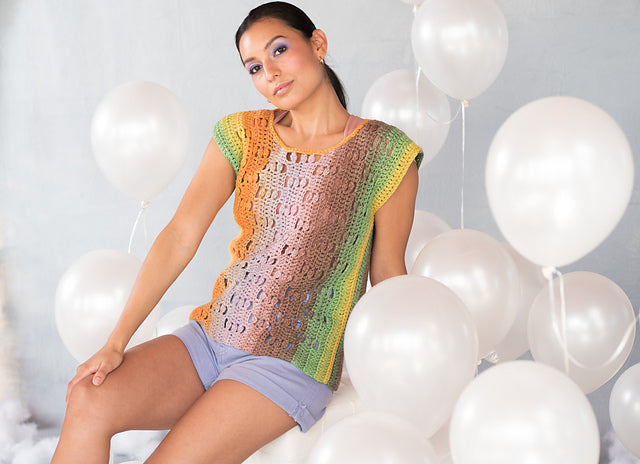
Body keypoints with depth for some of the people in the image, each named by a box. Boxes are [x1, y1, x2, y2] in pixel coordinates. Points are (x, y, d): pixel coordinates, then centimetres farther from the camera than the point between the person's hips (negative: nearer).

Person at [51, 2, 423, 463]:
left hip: (293, 366, -4)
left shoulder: (385, 153, -4)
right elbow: (180, 235, -1)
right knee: (88, 401, -21)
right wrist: (117, 342, -8)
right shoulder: (243, 135, 7)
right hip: (210, 336, 4)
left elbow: (389, 278, 3)